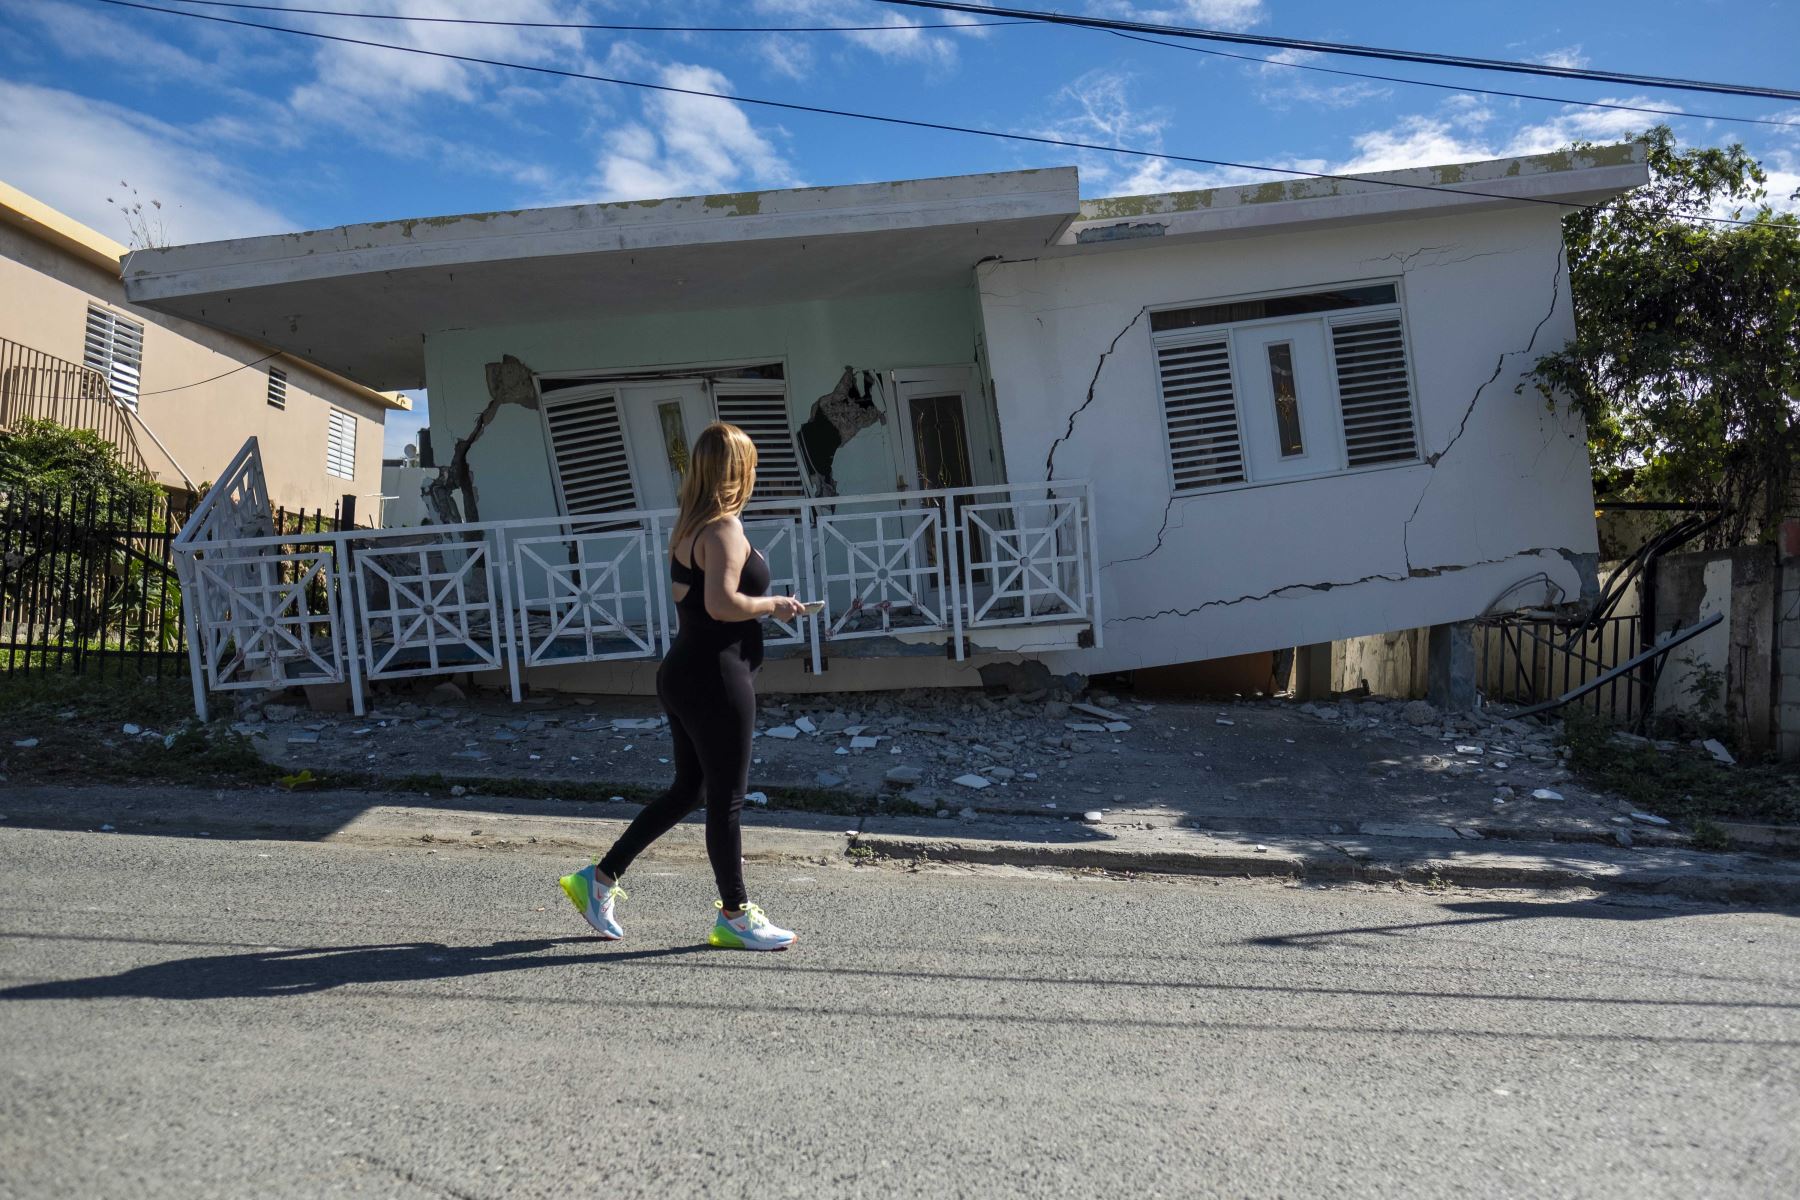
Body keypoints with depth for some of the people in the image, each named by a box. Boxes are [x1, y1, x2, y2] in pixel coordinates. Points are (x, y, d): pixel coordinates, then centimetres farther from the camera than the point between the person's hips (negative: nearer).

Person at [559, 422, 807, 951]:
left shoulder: (689, 526, 11)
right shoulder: (725, 528, -16)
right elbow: (722, 604, -28)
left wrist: (760, 604, 18)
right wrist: (773, 605, -12)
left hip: (683, 672, 10)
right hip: (716, 676, -10)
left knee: (687, 789, 19)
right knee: (726, 798, 3)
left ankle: (599, 878, 25)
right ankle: (735, 917, 17)